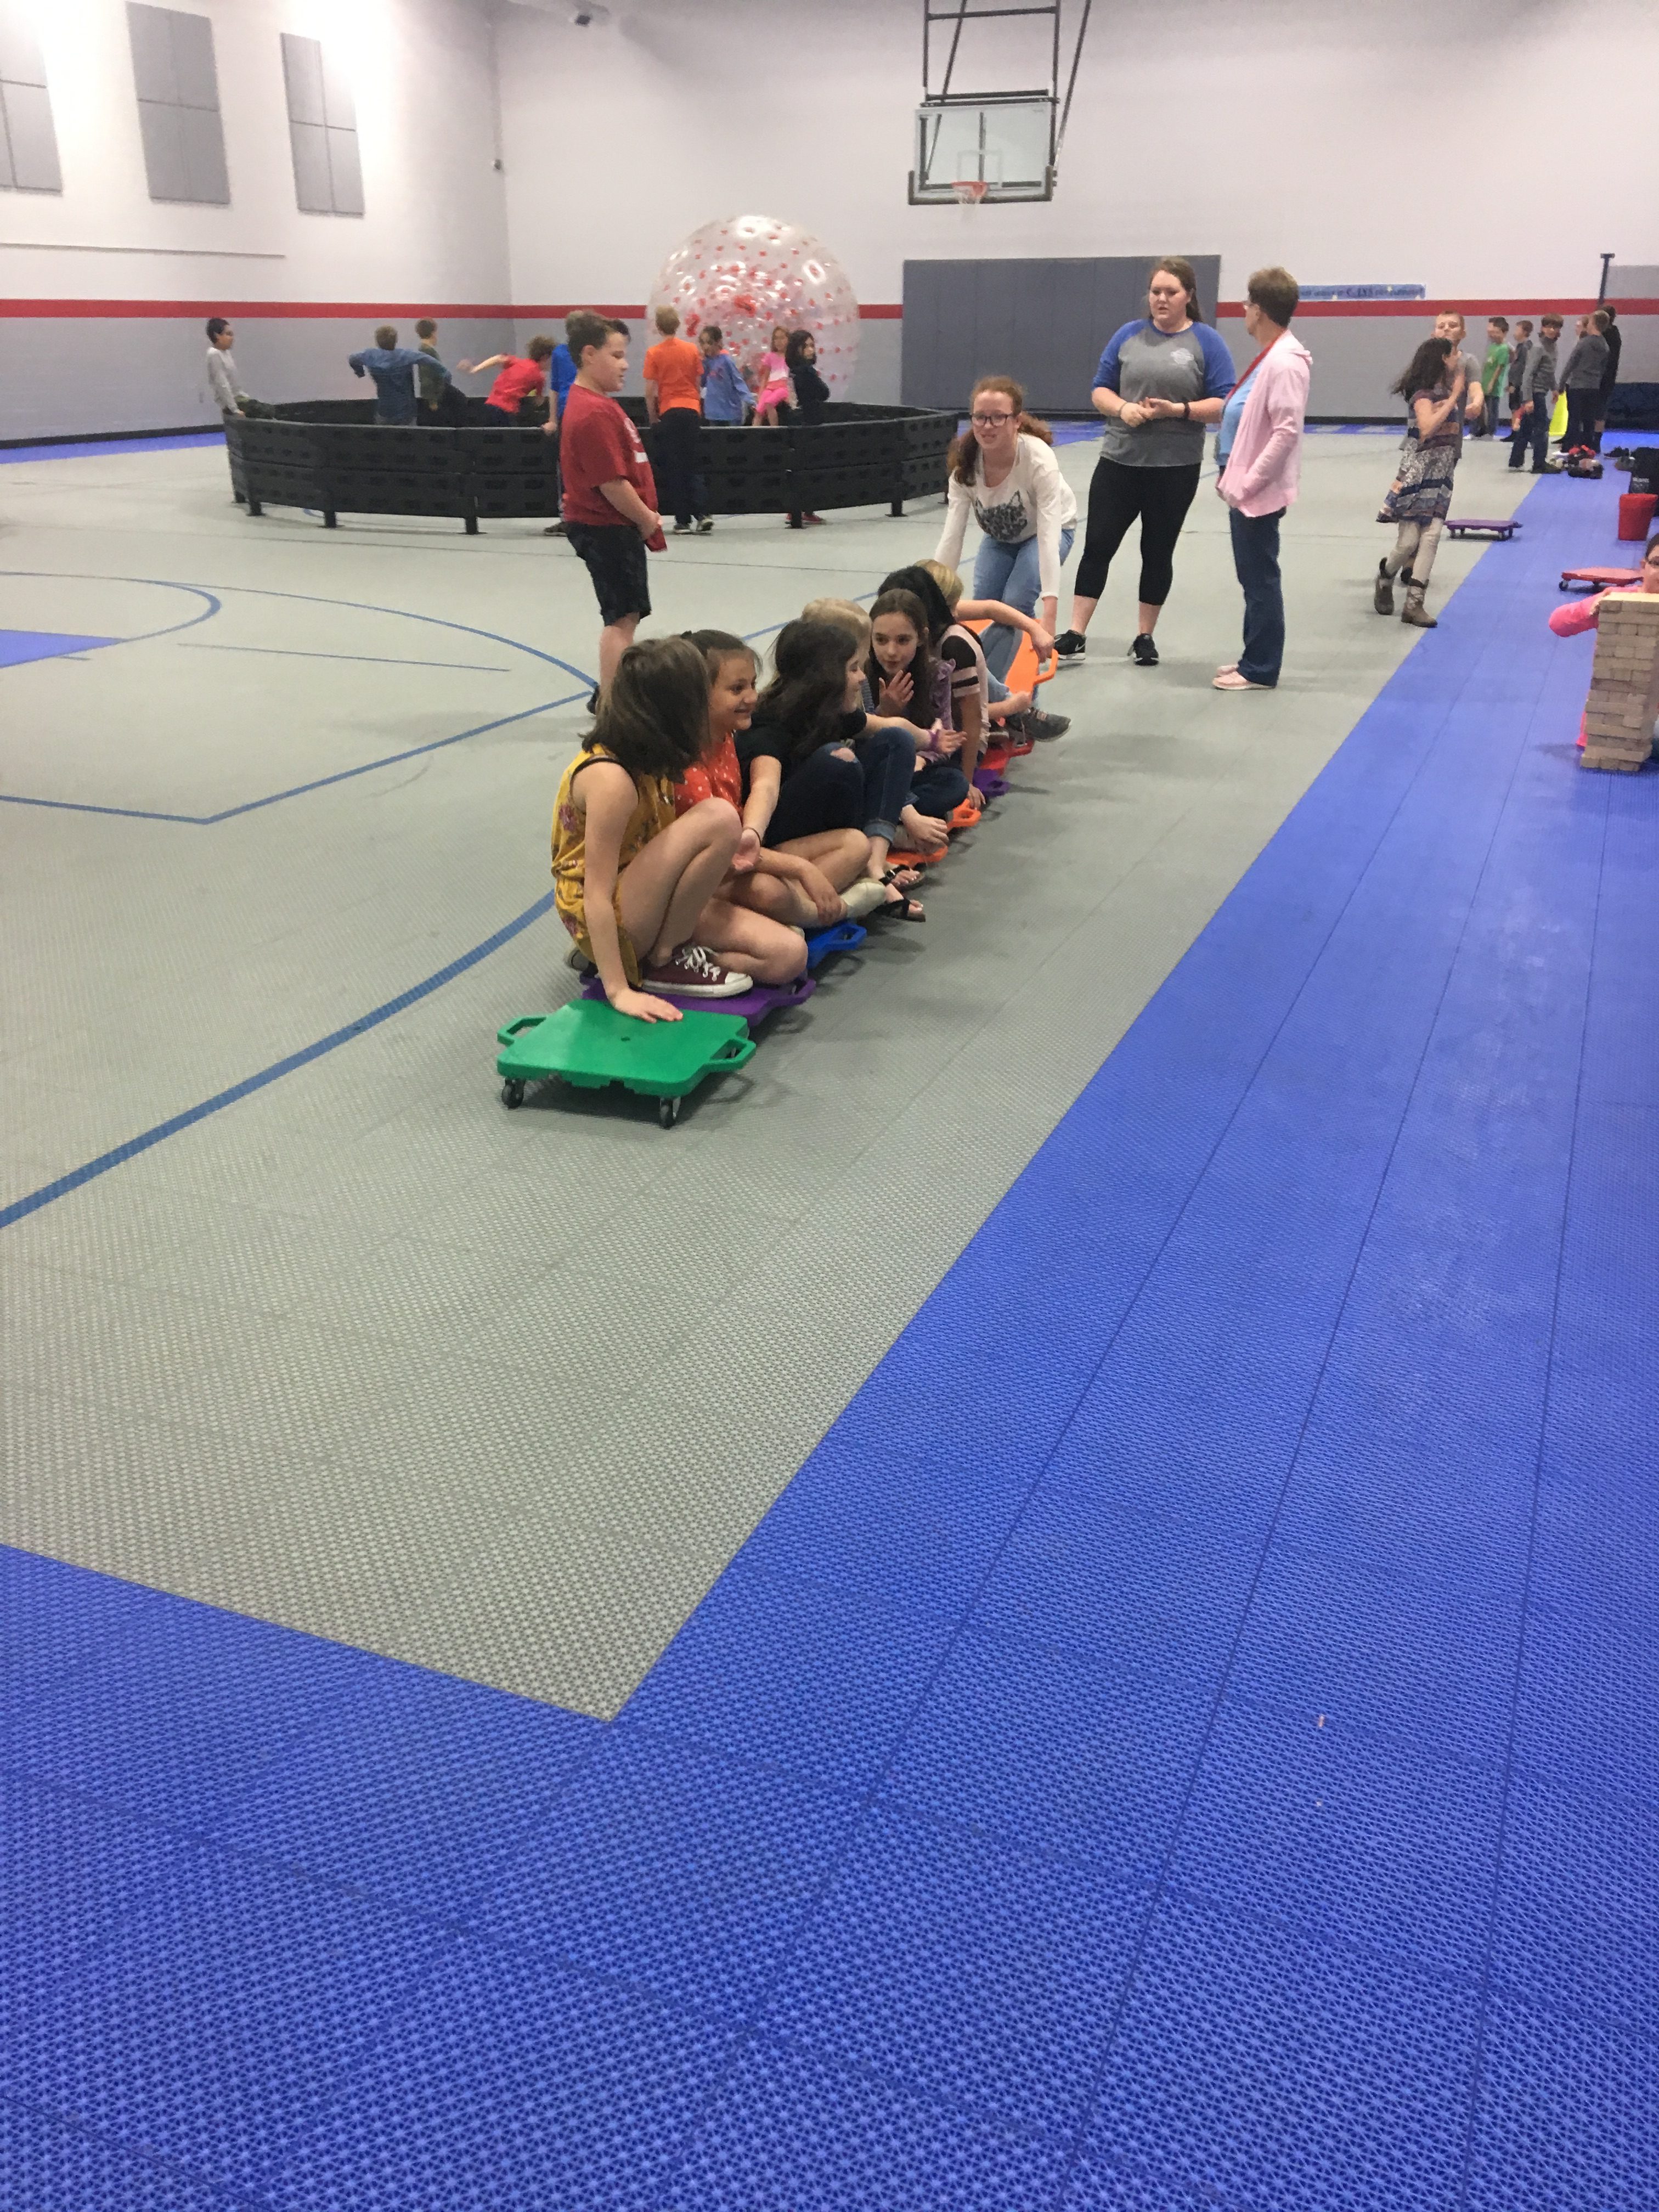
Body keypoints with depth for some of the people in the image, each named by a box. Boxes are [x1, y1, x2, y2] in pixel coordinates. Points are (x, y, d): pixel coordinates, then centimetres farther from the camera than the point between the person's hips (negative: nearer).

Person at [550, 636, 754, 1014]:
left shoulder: (642, 760, 3)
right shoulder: (610, 779, -25)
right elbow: (596, 897, -26)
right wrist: (619, 992, -29)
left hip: (632, 902, 9)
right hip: (603, 924, -9)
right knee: (720, 818, -24)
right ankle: (664, 961, -10)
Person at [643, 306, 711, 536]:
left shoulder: (654, 354, -5)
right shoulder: (692, 349, 4)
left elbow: (650, 391, -6)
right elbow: (699, 383, 10)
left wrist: (652, 416, 5)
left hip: (669, 412, -3)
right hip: (692, 409, 3)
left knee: (673, 468, 3)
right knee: (691, 465, 10)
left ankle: (683, 521, 1)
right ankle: (702, 514, -5)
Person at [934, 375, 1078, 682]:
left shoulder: (1038, 459, -37)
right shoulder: (964, 465, -26)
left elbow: (1048, 537, -43)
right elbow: (951, 538, -29)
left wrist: (1048, 615, -52)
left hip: (1049, 529, -4)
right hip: (999, 536, 4)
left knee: (1015, 606, -23)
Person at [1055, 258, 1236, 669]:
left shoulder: (1208, 342, -2)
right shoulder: (1128, 335, 6)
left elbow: (1224, 405, -4)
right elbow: (1100, 391, 8)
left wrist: (1179, 410, -19)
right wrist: (1123, 408, -13)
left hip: (1175, 468, -2)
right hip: (1119, 462, 2)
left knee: (1157, 553, 8)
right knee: (1098, 546, -1)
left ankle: (1144, 638, 19)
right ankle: (1075, 637, 2)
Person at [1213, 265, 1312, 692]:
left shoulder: (1285, 362, -17)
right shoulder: (1270, 357, 13)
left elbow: (1287, 432, -23)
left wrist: (1247, 483, -21)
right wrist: (1233, 475, 14)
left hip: (1258, 491, -10)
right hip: (1246, 487, 10)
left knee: (1260, 579, -3)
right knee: (1254, 578, 16)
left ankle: (1260, 670, 4)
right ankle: (1255, 659, 25)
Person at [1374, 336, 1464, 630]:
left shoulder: (1445, 392, 12)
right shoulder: (1423, 395, -12)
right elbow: (1427, 428, -28)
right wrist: (1454, 397, -21)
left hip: (1442, 473, 7)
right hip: (1418, 473, -7)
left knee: (1431, 536, -6)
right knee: (1409, 540, -4)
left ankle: (1414, 603, -7)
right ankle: (1385, 579, 26)